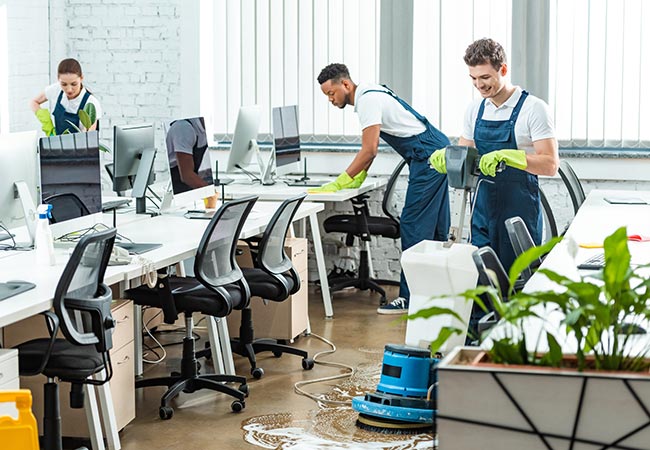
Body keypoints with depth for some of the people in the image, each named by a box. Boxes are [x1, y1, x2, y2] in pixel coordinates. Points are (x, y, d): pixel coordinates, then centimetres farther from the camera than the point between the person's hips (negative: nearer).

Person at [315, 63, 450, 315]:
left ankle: (409, 297, -9)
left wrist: (339, 184, -18)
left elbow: (369, 151, -22)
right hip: (438, 153, 10)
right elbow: (370, 149, 21)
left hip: (428, 157, -10)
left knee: (413, 226, -10)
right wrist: (357, 179, 14)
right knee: (435, 228, 14)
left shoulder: (368, 100, -17)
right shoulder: (368, 96, 15)